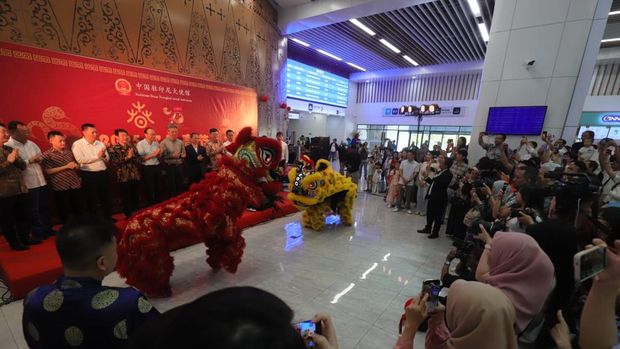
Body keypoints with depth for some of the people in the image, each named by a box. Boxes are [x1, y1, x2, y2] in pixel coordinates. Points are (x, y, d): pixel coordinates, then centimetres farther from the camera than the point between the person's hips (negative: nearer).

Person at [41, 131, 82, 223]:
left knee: (79, 210, 10)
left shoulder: (69, 152, 13)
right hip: (60, 187, -4)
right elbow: (48, 171, -13)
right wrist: (66, 167, -17)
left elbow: (76, 166, 23)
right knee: (64, 212, 6)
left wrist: (75, 166, 0)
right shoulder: (47, 155, -3)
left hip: (75, 185, 5)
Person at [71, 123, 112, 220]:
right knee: (91, 200, 7)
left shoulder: (100, 144, 9)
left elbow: (107, 159, 8)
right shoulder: (77, 144, -6)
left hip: (103, 174, 5)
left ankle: (108, 217, 28)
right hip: (88, 175, -5)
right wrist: (97, 156, -14)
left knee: (106, 198, 14)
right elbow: (80, 159, -19)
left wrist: (104, 156, -14)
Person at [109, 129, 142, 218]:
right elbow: (114, 162, -13)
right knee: (126, 198, 4)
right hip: (124, 177, -4)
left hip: (135, 175, 4)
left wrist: (133, 156, -10)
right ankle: (128, 216, 18)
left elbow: (139, 159, 9)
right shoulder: (114, 149, -1)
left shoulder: (132, 147, 12)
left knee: (136, 197, 10)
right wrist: (127, 157, -15)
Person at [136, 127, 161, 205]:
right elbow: (140, 158, -17)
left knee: (158, 187, 15)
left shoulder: (156, 143, 8)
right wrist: (152, 155, -18)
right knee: (149, 188, 5)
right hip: (147, 168, -5)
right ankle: (150, 205, 18)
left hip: (157, 167, 5)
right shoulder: (140, 144, -8)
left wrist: (158, 154, -8)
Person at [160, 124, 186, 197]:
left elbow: (184, 154, 10)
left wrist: (180, 155, -11)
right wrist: (172, 155, -21)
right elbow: (162, 156, -11)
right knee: (171, 186, 6)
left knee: (181, 185, 12)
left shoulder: (180, 142, 8)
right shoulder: (164, 143, -5)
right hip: (170, 167, -4)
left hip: (179, 166, 4)